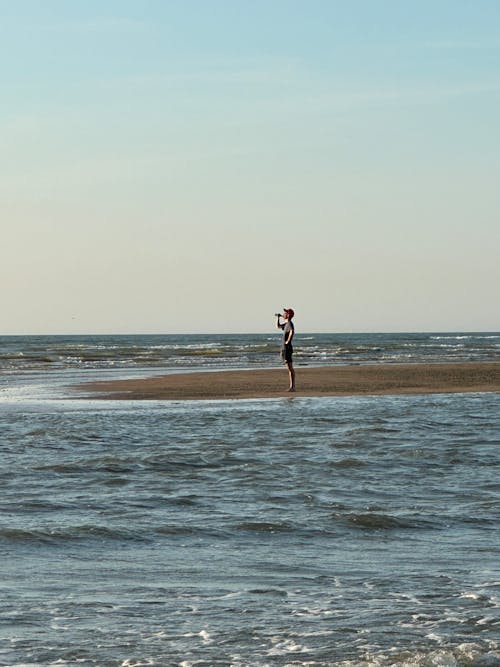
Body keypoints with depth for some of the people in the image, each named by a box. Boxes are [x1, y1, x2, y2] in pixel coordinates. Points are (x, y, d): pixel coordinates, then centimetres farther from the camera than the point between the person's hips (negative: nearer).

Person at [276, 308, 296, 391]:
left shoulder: (289, 324, -14)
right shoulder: (286, 324, 16)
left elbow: (292, 331, -36)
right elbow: (278, 326, 34)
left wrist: (288, 341, -27)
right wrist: (278, 317, 21)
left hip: (287, 348, -10)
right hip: (284, 348, 10)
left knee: (290, 368, -9)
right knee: (289, 368, 11)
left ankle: (292, 387, -10)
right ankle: (291, 386, 14)